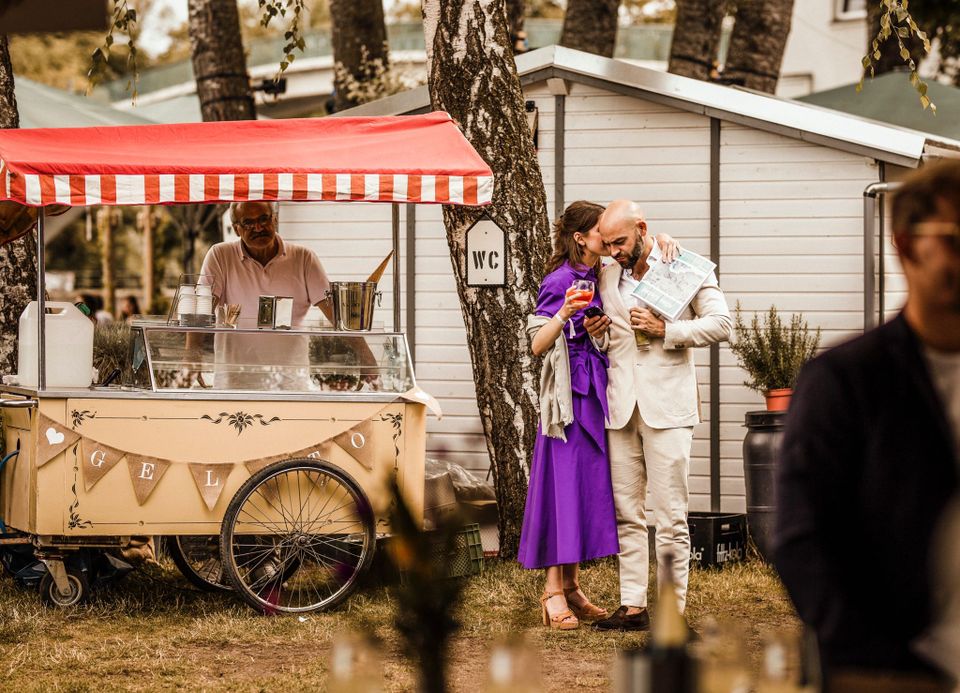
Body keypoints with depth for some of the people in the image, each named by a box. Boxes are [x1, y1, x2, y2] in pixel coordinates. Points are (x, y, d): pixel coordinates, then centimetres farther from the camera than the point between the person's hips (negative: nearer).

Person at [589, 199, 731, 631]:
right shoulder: (607, 278, 14)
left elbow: (720, 324, -5)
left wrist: (665, 329, -14)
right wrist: (594, 332, 4)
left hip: (667, 405, -5)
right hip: (621, 406, 5)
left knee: (670, 516, -6)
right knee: (626, 514, 5)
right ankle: (633, 607, 9)